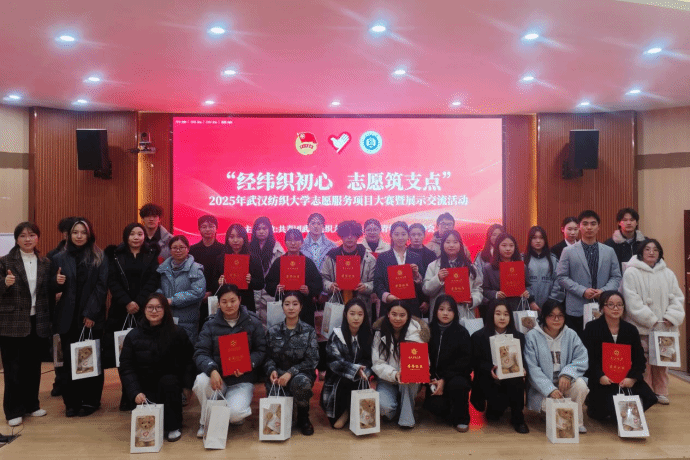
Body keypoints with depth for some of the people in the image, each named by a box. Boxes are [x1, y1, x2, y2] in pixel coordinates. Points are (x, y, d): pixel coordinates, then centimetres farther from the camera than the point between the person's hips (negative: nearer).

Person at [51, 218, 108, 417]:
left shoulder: (100, 258, 1)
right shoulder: (59, 258, 8)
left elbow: (101, 287, -5)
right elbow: (54, 288, 11)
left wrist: (91, 313, -12)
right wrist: (57, 282, -13)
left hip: (92, 317, -2)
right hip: (68, 318, 2)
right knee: (69, 360, 5)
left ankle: (90, 401, 15)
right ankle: (71, 402, 16)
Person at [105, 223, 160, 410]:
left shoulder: (152, 255, 9)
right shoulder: (116, 255, 9)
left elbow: (153, 281, -1)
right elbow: (112, 281, 0)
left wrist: (139, 303, -12)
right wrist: (126, 302, -12)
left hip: (144, 311, 0)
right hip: (121, 310, 0)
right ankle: (127, 395, 8)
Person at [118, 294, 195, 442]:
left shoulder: (177, 333, 0)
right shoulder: (133, 336, 2)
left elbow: (188, 361, 2)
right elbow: (126, 368, -2)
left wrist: (187, 385, -12)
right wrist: (135, 393, -15)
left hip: (170, 382, 0)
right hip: (146, 388, 0)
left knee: (168, 381, -34)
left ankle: (173, 427, -15)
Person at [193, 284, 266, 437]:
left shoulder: (253, 322, 2)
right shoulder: (211, 324, 4)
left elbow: (261, 351, 0)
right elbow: (200, 352, -6)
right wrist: (212, 370, -26)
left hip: (243, 380, -2)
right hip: (217, 376, 2)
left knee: (233, 414, -27)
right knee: (201, 381, -32)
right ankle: (206, 421, -2)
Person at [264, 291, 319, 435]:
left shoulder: (309, 331, 1)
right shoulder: (272, 331, 7)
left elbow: (312, 360, -6)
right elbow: (268, 357, 6)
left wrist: (291, 372, -19)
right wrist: (272, 370, -16)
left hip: (300, 374, -1)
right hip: (277, 375, 1)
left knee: (301, 382, -37)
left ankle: (303, 418, -5)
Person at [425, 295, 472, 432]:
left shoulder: (462, 332, -1)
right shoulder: (429, 331, 3)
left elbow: (465, 361, -7)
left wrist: (444, 379, -16)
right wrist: (433, 380, -15)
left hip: (456, 376, -1)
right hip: (435, 379, 1)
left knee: (457, 385, -35)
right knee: (434, 405, -25)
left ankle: (461, 418, -4)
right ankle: (451, 415, 13)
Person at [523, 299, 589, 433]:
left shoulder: (570, 335, 5)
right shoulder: (532, 337, -7)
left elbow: (582, 359, -5)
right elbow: (532, 369, -12)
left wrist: (567, 374, -24)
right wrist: (550, 389, -23)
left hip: (566, 382, 3)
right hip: (543, 387, -3)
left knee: (580, 385, -27)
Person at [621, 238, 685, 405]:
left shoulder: (668, 274, 10)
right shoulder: (631, 273, -5)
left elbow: (677, 298, 7)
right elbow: (632, 302, -10)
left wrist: (671, 317, -8)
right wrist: (651, 320, -13)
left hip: (664, 327, 4)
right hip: (641, 327, -4)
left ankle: (660, 392, 21)